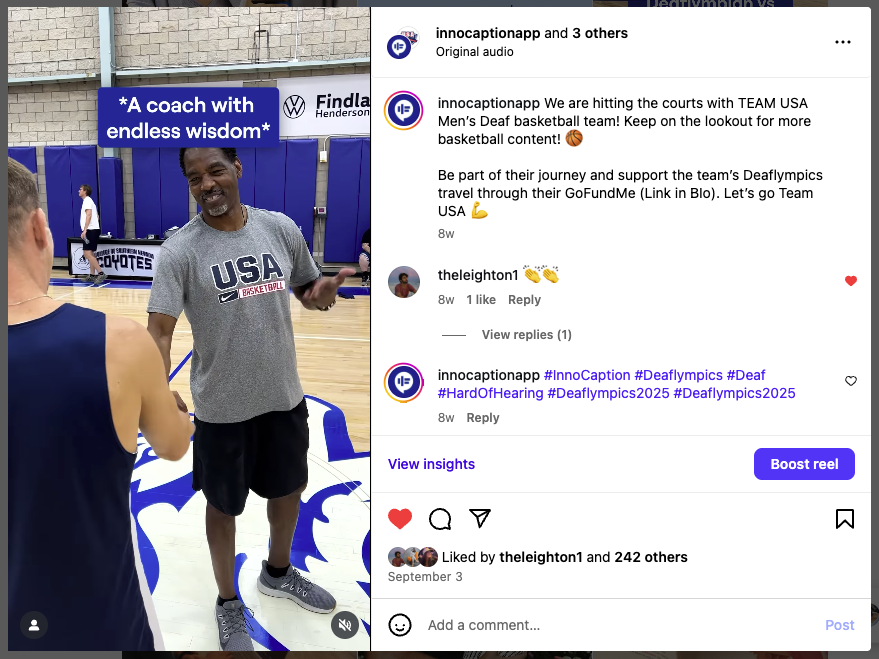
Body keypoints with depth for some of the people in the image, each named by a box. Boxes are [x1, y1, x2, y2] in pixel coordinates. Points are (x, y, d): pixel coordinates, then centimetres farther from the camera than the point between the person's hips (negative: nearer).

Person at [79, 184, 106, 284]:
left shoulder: (87, 201, -9)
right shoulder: (89, 201, 22)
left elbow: (89, 215, -21)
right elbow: (96, 216, 26)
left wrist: (84, 230, -27)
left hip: (90, 230, -10)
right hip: (93, 230, 10)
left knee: (87, 253, -15)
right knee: (90, 254, 11)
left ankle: (101, 273, -20)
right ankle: (92, 275, 13)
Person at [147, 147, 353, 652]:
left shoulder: (281, 228, -3)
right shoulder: (180, 251, -14)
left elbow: (305, 288, 10)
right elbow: (160, 329, -18)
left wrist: (323, 291, -14)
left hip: (284, 396, 4)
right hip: (223, 408, -4)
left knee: (289, 488, 22)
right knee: (224, 506, 14)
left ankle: (278, 573, 51)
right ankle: (229, 604, 40)